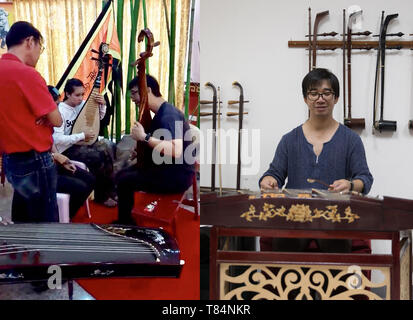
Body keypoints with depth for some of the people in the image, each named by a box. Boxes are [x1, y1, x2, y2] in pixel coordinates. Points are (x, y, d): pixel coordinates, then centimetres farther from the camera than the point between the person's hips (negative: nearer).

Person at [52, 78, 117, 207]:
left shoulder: (81, 105, 1)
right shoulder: (60, 111, -18)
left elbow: (99, 117, 15)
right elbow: (57, 139, -25)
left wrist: (102, 105, -6)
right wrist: (82, 136, -22)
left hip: (80, 143, 7)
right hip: (67, 149, -7)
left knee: (106, 149, -14)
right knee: (98, 157, -24)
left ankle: (109, 192, -3)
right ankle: (101, 196, -3)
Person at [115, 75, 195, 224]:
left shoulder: (168, 114, -22)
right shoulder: (161, 112, 10)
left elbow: (176, 150, -37)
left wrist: (144, 137, -32)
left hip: (178, 176, -10)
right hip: (167, 169, 10)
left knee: (124, 181, -11)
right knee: (122, 174, 14)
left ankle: (125, 222, 9)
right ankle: (125, 219, 28)